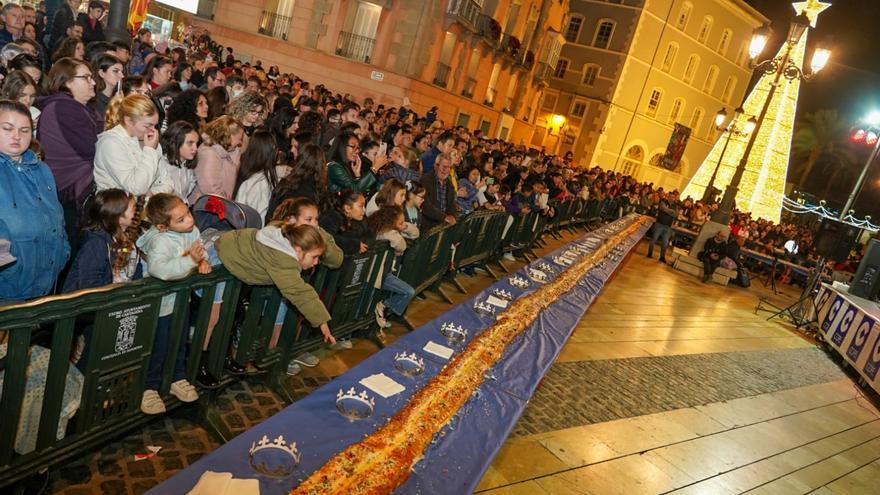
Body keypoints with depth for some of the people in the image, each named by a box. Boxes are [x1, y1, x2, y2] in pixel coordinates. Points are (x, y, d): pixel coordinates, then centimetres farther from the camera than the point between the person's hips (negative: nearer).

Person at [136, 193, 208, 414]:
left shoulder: (192, 230, -9)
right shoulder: (161, 241, -32)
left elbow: (199, 250, 10)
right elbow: (158, 269, -48)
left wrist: (203, 261, -12)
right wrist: (191, 260, -51)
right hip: (161, 302, -7)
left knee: (180, 343, 22)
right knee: (157, 348, 8)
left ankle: (177, 379, 42)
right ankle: (149, 388, 28)